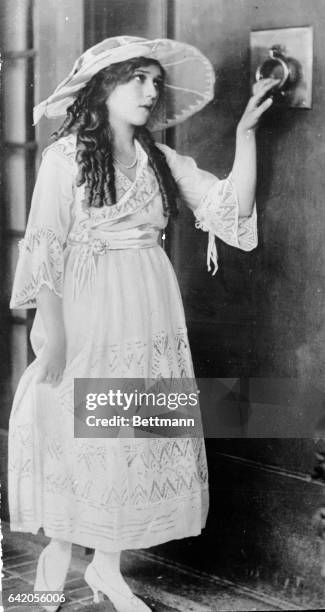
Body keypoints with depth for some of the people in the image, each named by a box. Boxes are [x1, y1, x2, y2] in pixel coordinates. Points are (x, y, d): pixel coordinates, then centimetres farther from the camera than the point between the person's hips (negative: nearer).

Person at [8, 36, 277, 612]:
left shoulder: (162, 161, 7)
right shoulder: (66, 156, -6)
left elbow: (233, 208, 0)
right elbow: (44, 248, -9)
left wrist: (246, 130, -7)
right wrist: (52, 335, -13)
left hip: (150, 317, 5)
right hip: (86, 316, -4)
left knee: (135, 437, 9)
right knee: (75, 434, 5)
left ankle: (107, 565, 25)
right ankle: (58, 550, 29)